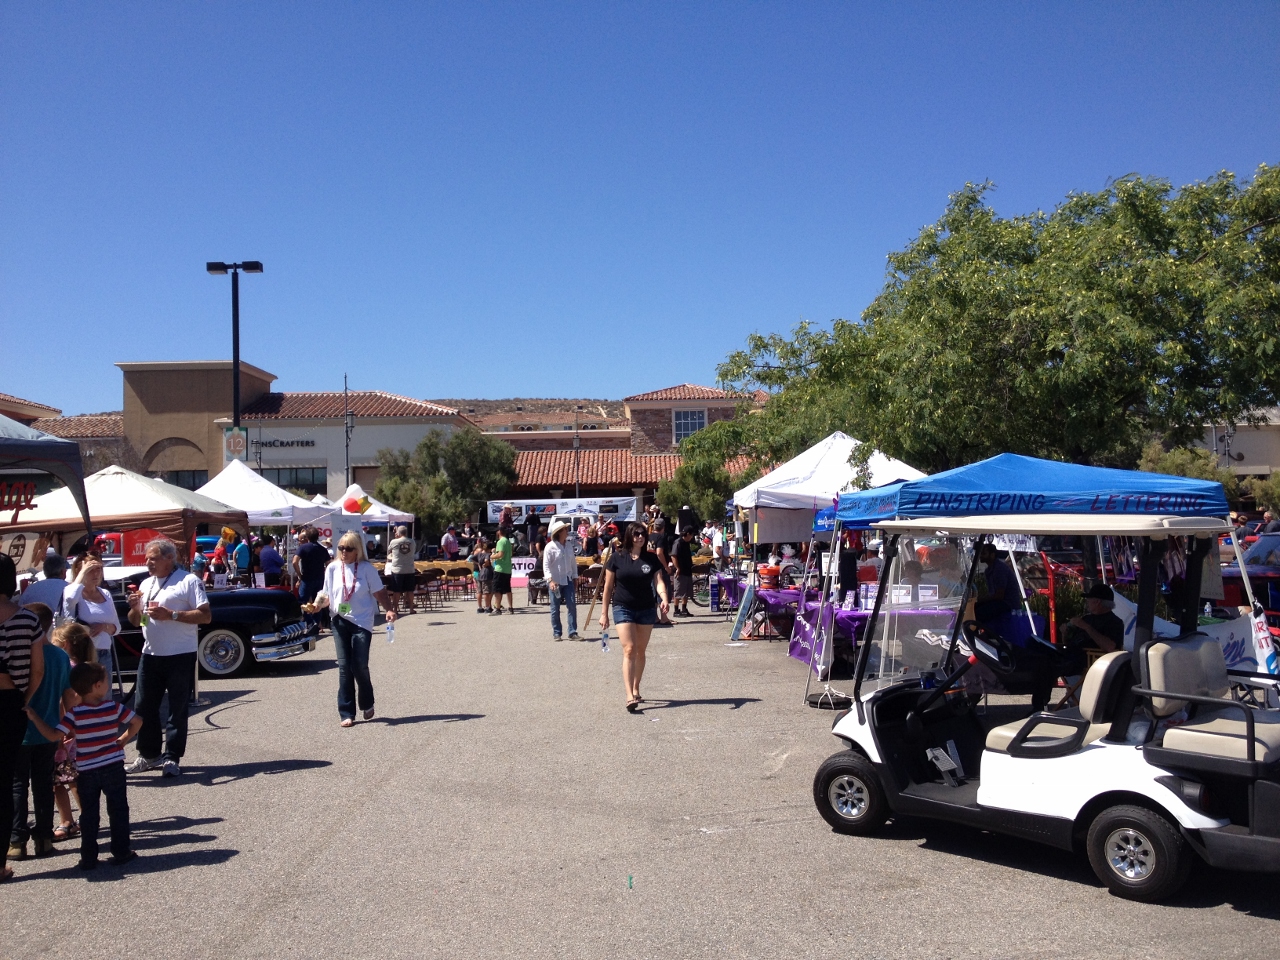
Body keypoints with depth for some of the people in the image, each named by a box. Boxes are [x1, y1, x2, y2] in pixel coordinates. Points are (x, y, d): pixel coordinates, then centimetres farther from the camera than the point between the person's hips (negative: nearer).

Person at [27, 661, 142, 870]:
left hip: (87, 772, 0)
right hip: (113, 769, 0)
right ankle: (121, 852, 14)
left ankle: (88, 858, 13)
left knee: (89, 815, 10)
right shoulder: (113, 707, -6)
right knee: (118, 812, 10)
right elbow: (138, 721, -3)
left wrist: (34, 718, -10)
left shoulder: (74, 713, -11)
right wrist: (123, 739, 8)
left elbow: (53, 735, -17)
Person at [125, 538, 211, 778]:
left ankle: (172, 758, 7)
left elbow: (205, 616, -13)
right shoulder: (146, 584, 16)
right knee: (144, 706, 9)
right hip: (150, 655, 7)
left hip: (180, 656, -7)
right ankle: (148, 754, 22)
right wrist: (135, 608, -1)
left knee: (178, 709, 1)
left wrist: (170, 614, -20)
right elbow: (135, 622, 21)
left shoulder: (188, 581, -6)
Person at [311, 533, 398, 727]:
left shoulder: (366, 568, -5)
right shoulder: (332, 568, 4)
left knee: (360, 666, -4)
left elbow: (379, 593, -4)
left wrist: (389, 610, -19)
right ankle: (346, 713, 9)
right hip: (340, 622, 3)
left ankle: (367, 705, 21)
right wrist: (321, 602, -12)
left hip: (362, 622, -3)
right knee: (344, 667, 3)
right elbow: (328, 596, 10)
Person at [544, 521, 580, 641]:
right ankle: (556, 633, 13)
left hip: (568, 580, 5)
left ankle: (573, 632, 1)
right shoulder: (550, 547, -9)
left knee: (572, 606, -3)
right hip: (555, 581, -5)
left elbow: (573, 562, 17)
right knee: (555, 608, 3)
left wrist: (575, 577, 14)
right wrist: (550, 580, -23)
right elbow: (546, 565, -14)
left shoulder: (569, 546, 8)